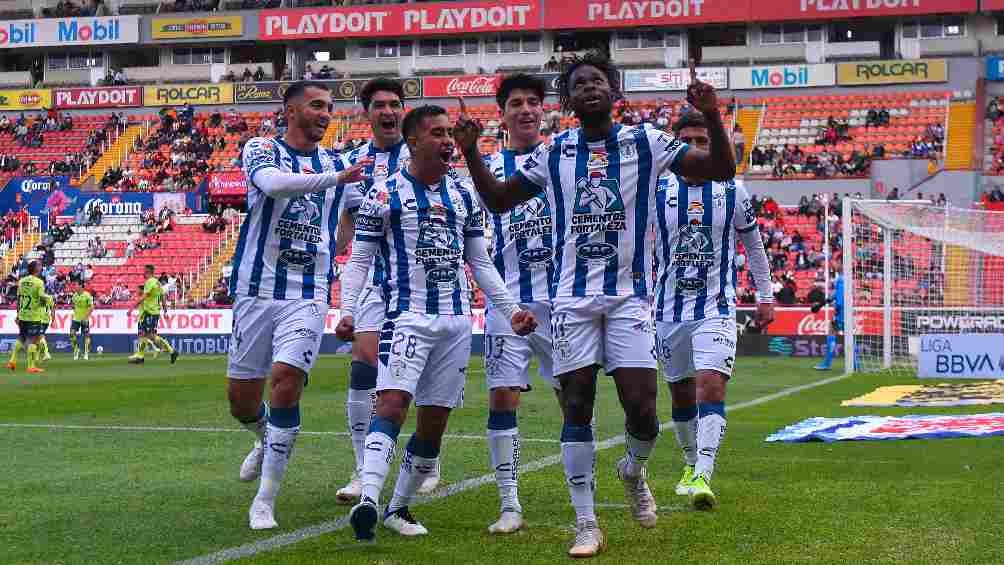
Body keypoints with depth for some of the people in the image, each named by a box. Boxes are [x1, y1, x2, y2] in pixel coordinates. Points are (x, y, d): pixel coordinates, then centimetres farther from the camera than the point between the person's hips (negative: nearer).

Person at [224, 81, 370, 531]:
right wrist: (335, 177, -31)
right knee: (241, 398, 5)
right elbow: (273, 182, -23)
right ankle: (266, 439, 42)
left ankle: (265, 501, -5)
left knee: (286, 383, -15)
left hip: (308, 294, 1)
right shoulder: (261, 149, 1)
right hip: (256, 288, -1)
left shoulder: (338, 163, 14)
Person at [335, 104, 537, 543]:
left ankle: (399, 508, 16)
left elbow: (480, 263, 17)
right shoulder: (385, 195, -2)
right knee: (392, 404, -22)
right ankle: (367, 499, -31)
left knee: (434, 422, 5)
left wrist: (511, 310, 9)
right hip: (408, 317, -5)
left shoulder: (463, 197, 12)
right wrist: (347, 312, -16)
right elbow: (359, 260, -2)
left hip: (456, 321, 5)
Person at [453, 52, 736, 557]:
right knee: (577, 407, 0)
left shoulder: (646, 144, 0)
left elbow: (721, 170, -2)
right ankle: (587, 526, 9)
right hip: (572, 298, 1)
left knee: (641, 409, -8)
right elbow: (498, 201, 14)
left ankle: (632, 471, 27)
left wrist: (711, 116, -19)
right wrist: (471, 153, -1)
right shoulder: (553, 154, 6)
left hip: (630, 295, -1)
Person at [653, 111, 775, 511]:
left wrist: (766, 297, 14)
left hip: (716, 309, -2)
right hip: (669, 309, 2)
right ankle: (692, 464, 35)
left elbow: (753, 244, 13)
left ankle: (702, 478, -25)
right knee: (681, 395, 13)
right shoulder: (656, 191, -1)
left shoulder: (733, 192, 0)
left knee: (711, 388, -19)